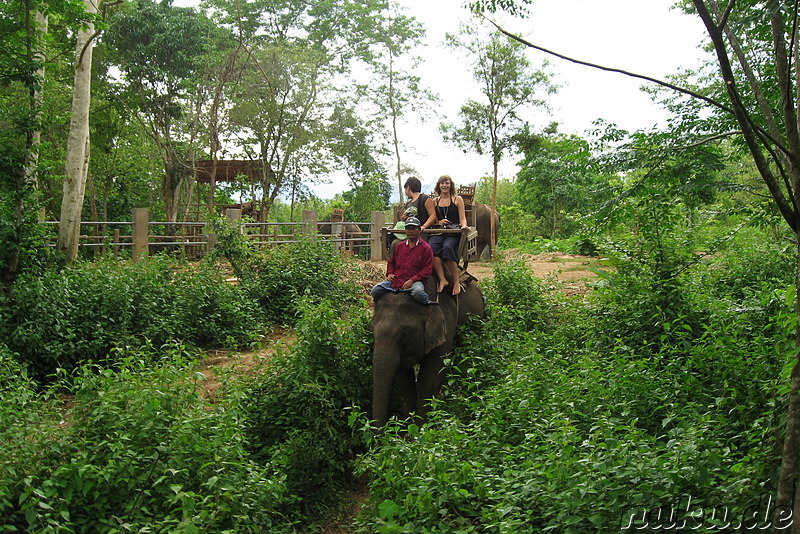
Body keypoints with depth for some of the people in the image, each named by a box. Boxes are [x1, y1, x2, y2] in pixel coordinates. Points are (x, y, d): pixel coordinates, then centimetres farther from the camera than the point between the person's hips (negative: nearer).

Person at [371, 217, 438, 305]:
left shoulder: (425, 247, 3)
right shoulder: (399, 246, 19)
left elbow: (427, 269, -4)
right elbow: (391, 262, 32)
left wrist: (412, 280, -13)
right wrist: (389, 273, 10)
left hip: (414, 281, -5)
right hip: (396, 280, 5)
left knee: (418, 292, -39)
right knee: (375, 291, -13)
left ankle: (427, 302, -6)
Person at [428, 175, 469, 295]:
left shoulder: (457, 199, 14)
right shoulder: (435, 201, 21)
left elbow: (462, 218, 8)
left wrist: (464, 226, -14)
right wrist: (439, 222, -1)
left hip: (454, 232, -3)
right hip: (439, 232, 3)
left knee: (447, 247, -36)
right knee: (431, 246, -33)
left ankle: (456, 281, -26)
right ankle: (442, 280, -33)